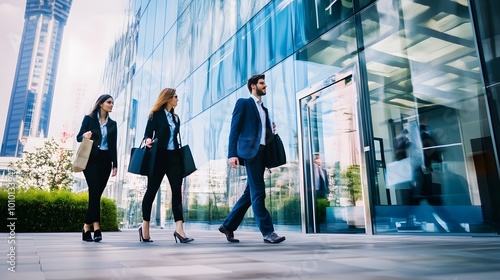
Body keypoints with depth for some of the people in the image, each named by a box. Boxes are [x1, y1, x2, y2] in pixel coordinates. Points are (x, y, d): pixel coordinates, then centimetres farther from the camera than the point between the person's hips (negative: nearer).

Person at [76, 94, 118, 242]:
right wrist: (84, 135, -22)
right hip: (91, 159, -3)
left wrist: (115, 164, 5)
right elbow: (78, 137, 2)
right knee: (95, 191, -15)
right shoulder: (89, 118, 5)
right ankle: (96, 227, -16)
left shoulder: (112, 124, 13)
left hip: (105, 160, 3)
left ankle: (87, 227, 7)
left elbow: (113, 146, 11)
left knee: (97, 193, -1)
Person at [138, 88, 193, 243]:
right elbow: (148, 132, -4)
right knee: (152, 191, 3)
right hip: (159, 156, -5)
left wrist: (180, 153, 14)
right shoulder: (156, 114, 1)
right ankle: (145, 228, 16)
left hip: (173, 156, 5)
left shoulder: (175, 118, 18)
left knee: (177, 191, -7)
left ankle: (179, 229, -11)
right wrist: (148, 140, -26)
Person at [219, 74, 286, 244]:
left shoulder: (264, 109, 25)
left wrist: (271, 130, 5)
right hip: (250, 151, -8)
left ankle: (228, 225, 19)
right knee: (258, 193, -8)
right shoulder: (243, 103, 3)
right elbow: (234, 129, -6)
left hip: (262, 152, 8)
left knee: (250, 193, 8)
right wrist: (232, 154, -15)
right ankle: (267, 232, -4)